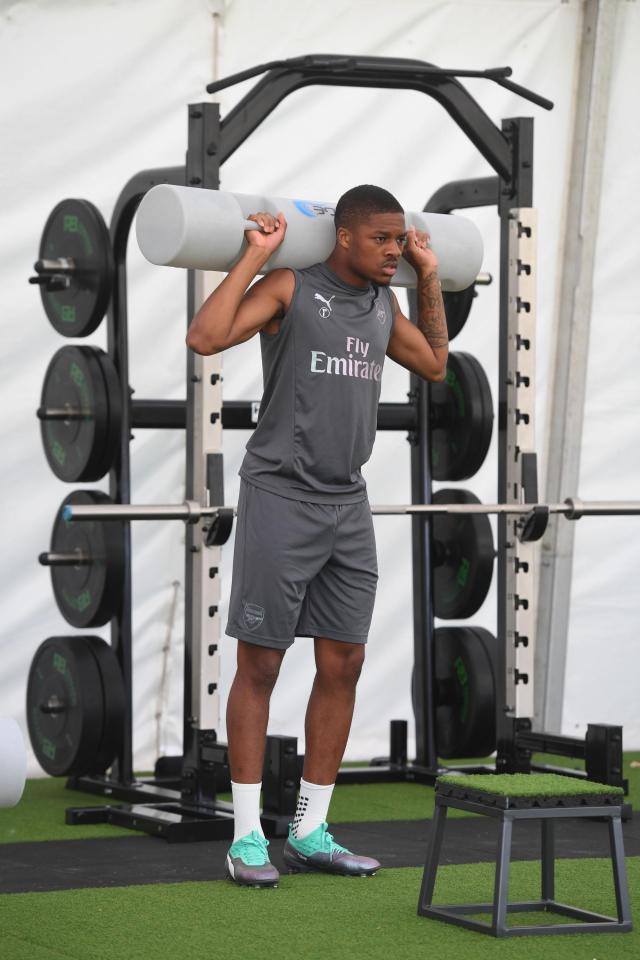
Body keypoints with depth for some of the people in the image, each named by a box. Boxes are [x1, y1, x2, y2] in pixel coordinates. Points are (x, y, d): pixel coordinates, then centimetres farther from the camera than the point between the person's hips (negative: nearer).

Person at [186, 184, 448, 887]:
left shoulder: (382, 303, 11)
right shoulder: (289, 287, -10)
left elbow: (434, 365, 26)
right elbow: (204, 338, -23)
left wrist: (428, 277, 18)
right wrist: (255, 254, -19)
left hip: (347, 507, 7)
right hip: (278, 499, -7)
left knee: (343, 667, 5)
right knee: (259, 667, -1)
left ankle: (310, 833, 14)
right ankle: (247, 837, 7)